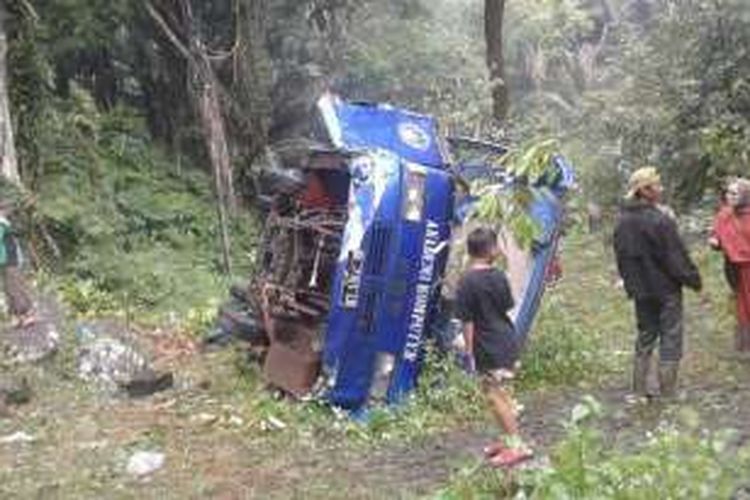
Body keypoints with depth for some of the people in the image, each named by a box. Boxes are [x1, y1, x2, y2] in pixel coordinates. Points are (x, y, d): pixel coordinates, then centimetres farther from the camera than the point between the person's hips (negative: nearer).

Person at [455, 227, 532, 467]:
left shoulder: (467, 282, -16)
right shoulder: (499, 276, 0)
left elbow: (467, 321, -14)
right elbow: (507, 307, 10)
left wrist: (469, 350, -7)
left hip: (489, 350, -7)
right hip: (508, 343, 7)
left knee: (496, 397, 1)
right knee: (503, 395, 19)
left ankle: (517, 446, 4)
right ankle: (510, 439, 29)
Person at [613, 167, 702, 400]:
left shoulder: (622, 220, 3)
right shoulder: (660, 219, -21)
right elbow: (676, 256, -16)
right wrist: (693, 278, -4)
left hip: (640, 290, 7)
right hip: (665, 289, -7)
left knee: (645, 337, 18)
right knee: (670, 340, 4)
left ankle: (639, 392, 21)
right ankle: (667, 394, 8)